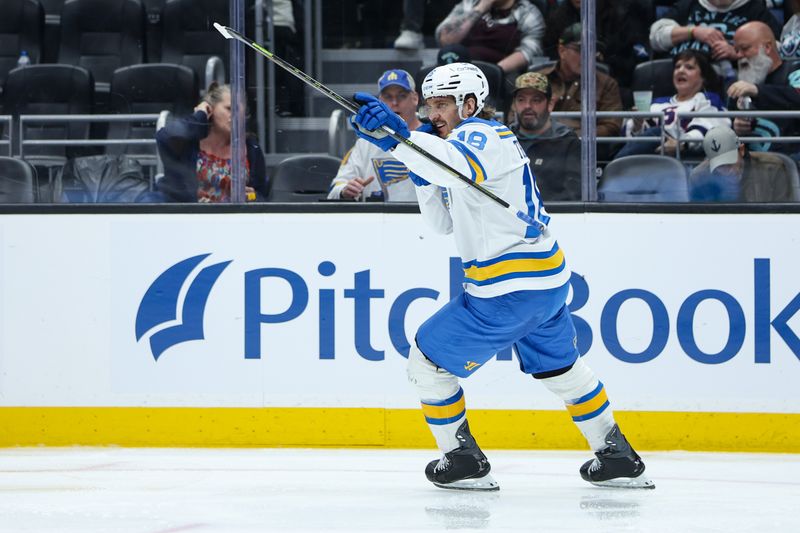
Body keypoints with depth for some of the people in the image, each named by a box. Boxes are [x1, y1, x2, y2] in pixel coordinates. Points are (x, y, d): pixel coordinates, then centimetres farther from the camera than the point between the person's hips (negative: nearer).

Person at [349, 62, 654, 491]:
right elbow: (443, 222, 20)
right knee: (559, 367, 27)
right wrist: (420, 173, 5)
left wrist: (399, 138, -50)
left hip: (511, 287, -11)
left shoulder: (483, 136, -12)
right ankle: (617, 457, 33)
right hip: (547, 282, 11)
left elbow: (459, 167, -39)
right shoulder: (471, 143, 20)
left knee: (428, 358, 1)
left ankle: (464, 461, 6)